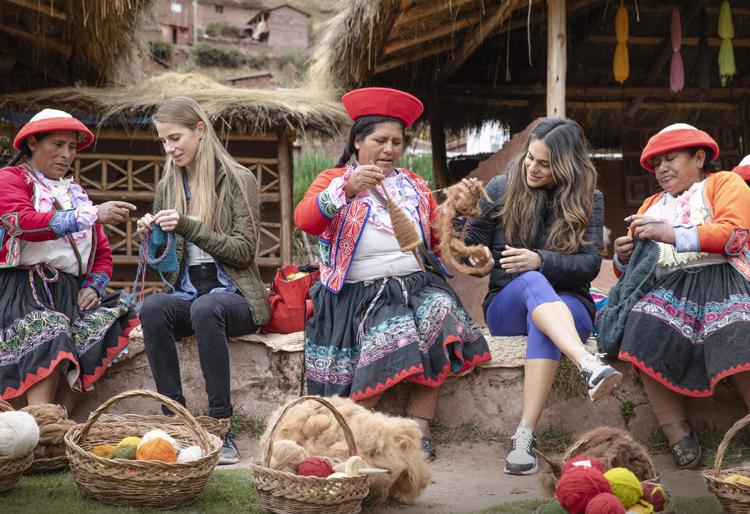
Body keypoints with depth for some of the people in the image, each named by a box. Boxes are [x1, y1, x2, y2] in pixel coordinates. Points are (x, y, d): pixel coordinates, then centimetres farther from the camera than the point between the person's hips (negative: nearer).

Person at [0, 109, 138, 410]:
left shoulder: (75, 192, 25)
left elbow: (102, 251, 24)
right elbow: (25, 223, -17)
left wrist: (93, 286, 2)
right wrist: (92, 215, -24)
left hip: (70, 292, 6)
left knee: (108, 322, -23)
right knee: (48, 333, -34)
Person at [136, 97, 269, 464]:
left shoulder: (239, 181, -1)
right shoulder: (167, 187, 14)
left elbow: (244, 250, -9)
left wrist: (189, 227, -17)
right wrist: (150, 237, -2)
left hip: (233, 295, -4)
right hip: (186, 293, 4)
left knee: (205, 308, -38)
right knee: (152, 308, -30)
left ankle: (221, 424, -33)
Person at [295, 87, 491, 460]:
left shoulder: (415, 186, 21)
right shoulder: (333, 180, 9)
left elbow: (440, 242, 17)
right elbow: (304, 220, -14)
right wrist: (346, 190, -29)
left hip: (416, 283, 4)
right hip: (359, 290, -3)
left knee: (440, 309, -29)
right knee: (390, 332, -33)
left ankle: (418, 430, -26)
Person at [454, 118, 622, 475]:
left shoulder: (588, 200, 3)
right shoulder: (500, 189, 4)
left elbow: (590, 265, -7)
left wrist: (541, 260, -23)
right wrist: (463, 214, -14)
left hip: (568, 305, 0)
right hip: (506, 307, 0)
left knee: (541, 320, -38)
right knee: (532, 282, -36)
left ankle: (525, 436, -48)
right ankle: (590, 366, -61)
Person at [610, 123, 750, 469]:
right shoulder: (652, 205, 33)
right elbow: (633, 271, 27)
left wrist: (672, 234, -13)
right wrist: (624, 258, 3)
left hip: (720, 277, -3)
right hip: (669, 288, 4)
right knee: (644, 334, -32)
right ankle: (678, 437, -29)